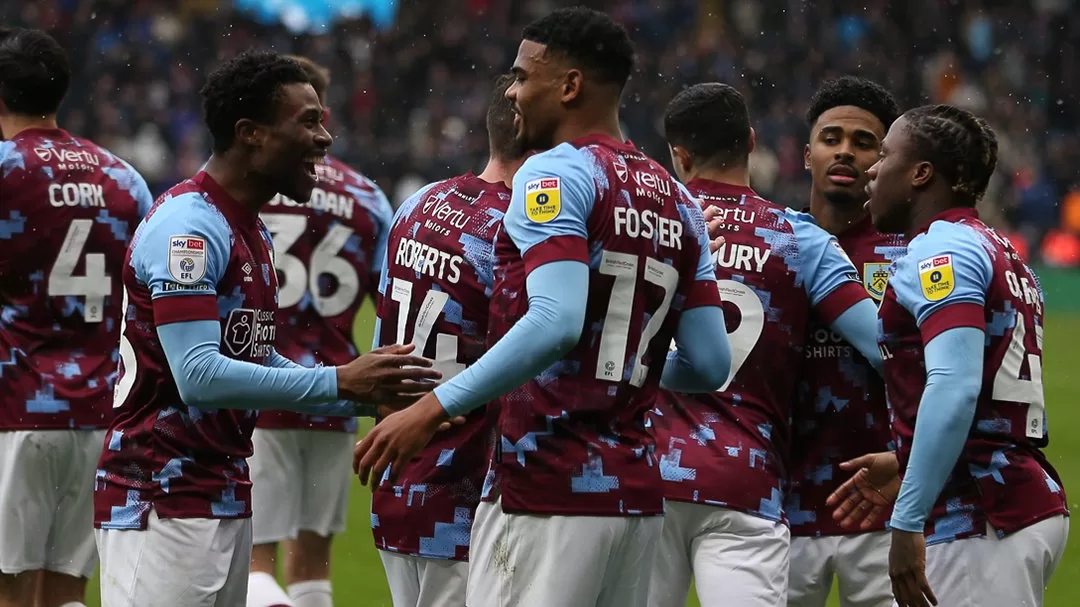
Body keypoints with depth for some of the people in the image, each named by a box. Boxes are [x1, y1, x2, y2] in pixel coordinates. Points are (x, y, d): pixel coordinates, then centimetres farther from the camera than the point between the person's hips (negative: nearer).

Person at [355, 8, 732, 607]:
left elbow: (556, 322, -23)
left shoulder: (556, 175, -8)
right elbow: (709, 365, 11)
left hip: (543, 496, -8)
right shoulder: (677, 202, 14)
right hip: (636, 497, 8)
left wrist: (434, 408, -23)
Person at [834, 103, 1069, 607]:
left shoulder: (939, 251, -9)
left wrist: (907, 521, -25)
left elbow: (955, 387, -23)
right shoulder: (1001, 254, 20)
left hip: (982, 522, -10)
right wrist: (904, 465, 25)